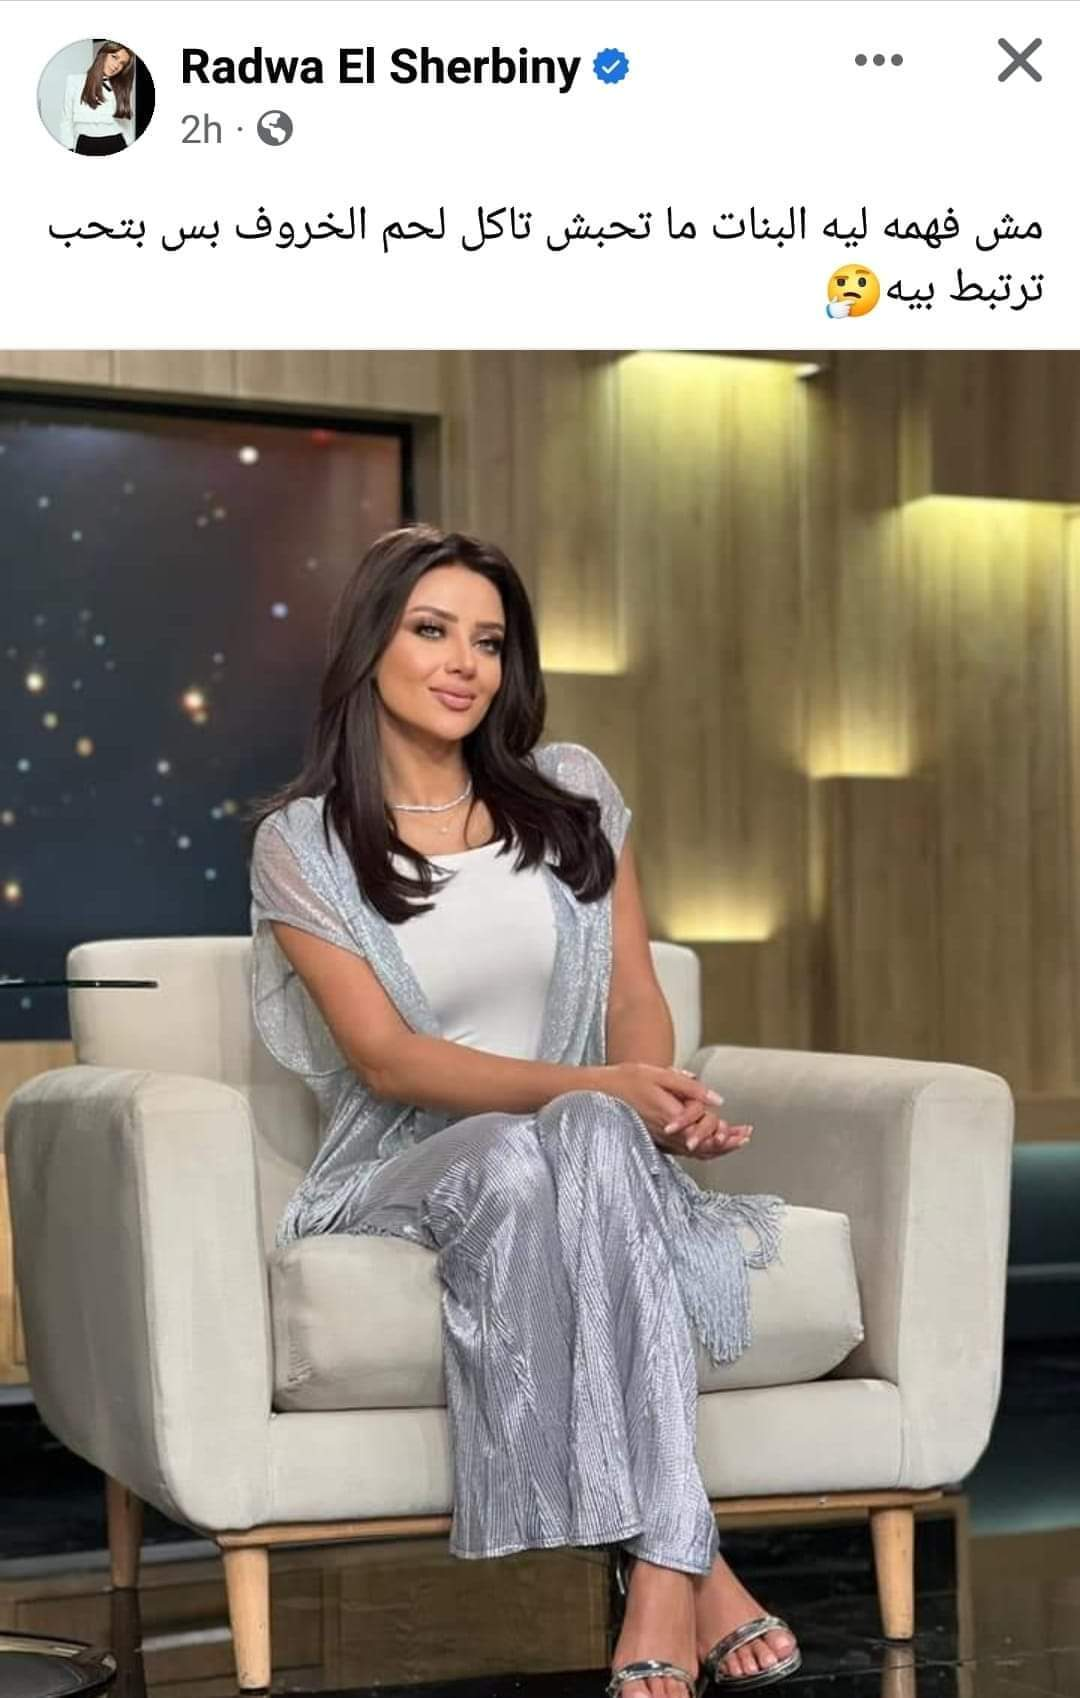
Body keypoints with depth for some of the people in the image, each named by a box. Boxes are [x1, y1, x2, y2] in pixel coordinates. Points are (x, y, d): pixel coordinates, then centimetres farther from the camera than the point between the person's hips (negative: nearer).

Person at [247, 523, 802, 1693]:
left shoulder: (572, 794, 10)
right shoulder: (300, 842, 0)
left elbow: (635, 998, 8)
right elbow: (388, 1058, -10)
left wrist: (652, 1096, -16)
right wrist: (589, 1089, -24)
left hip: (590, 1151, 2)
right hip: (401, 1169, -2)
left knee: (597, 1140, -36)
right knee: (511, 1158, -38)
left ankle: (655, 1573, -42)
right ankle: (688, 1562, -39)